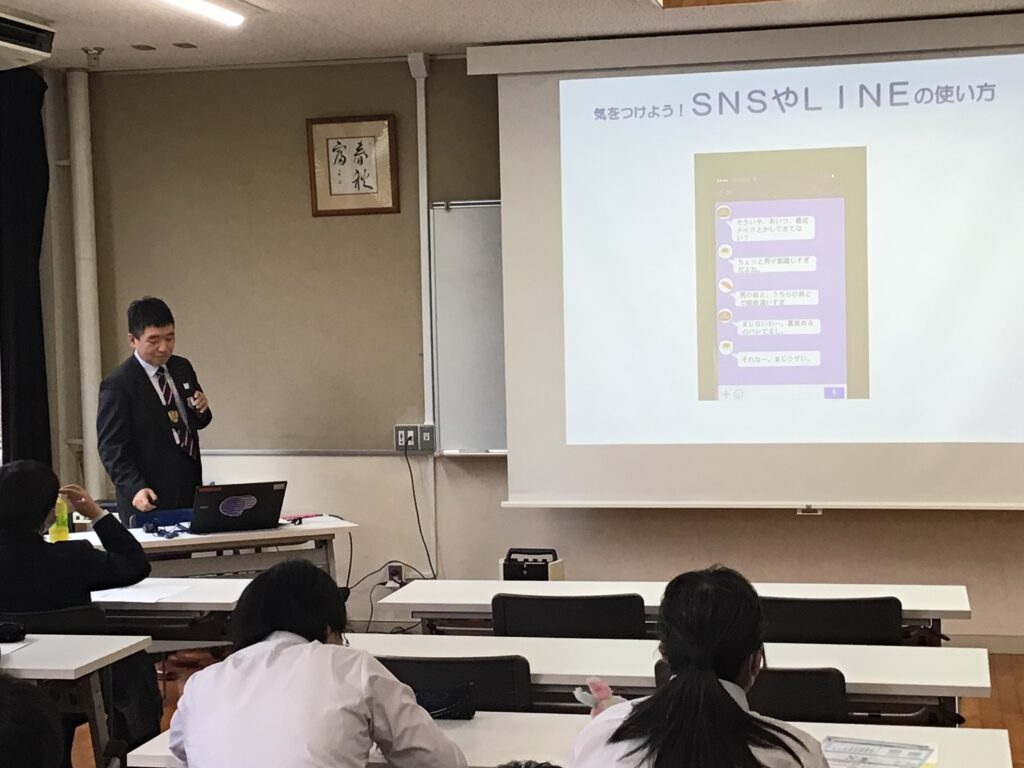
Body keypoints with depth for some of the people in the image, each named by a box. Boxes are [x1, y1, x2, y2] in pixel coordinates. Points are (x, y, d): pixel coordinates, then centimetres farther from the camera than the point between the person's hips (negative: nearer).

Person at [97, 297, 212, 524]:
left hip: (191, 495, 6)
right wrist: (136, 489, -27)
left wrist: (201, 410, -4)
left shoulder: (182, 368, 8)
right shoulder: (117, 385, -12)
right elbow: (111, 448, -13)